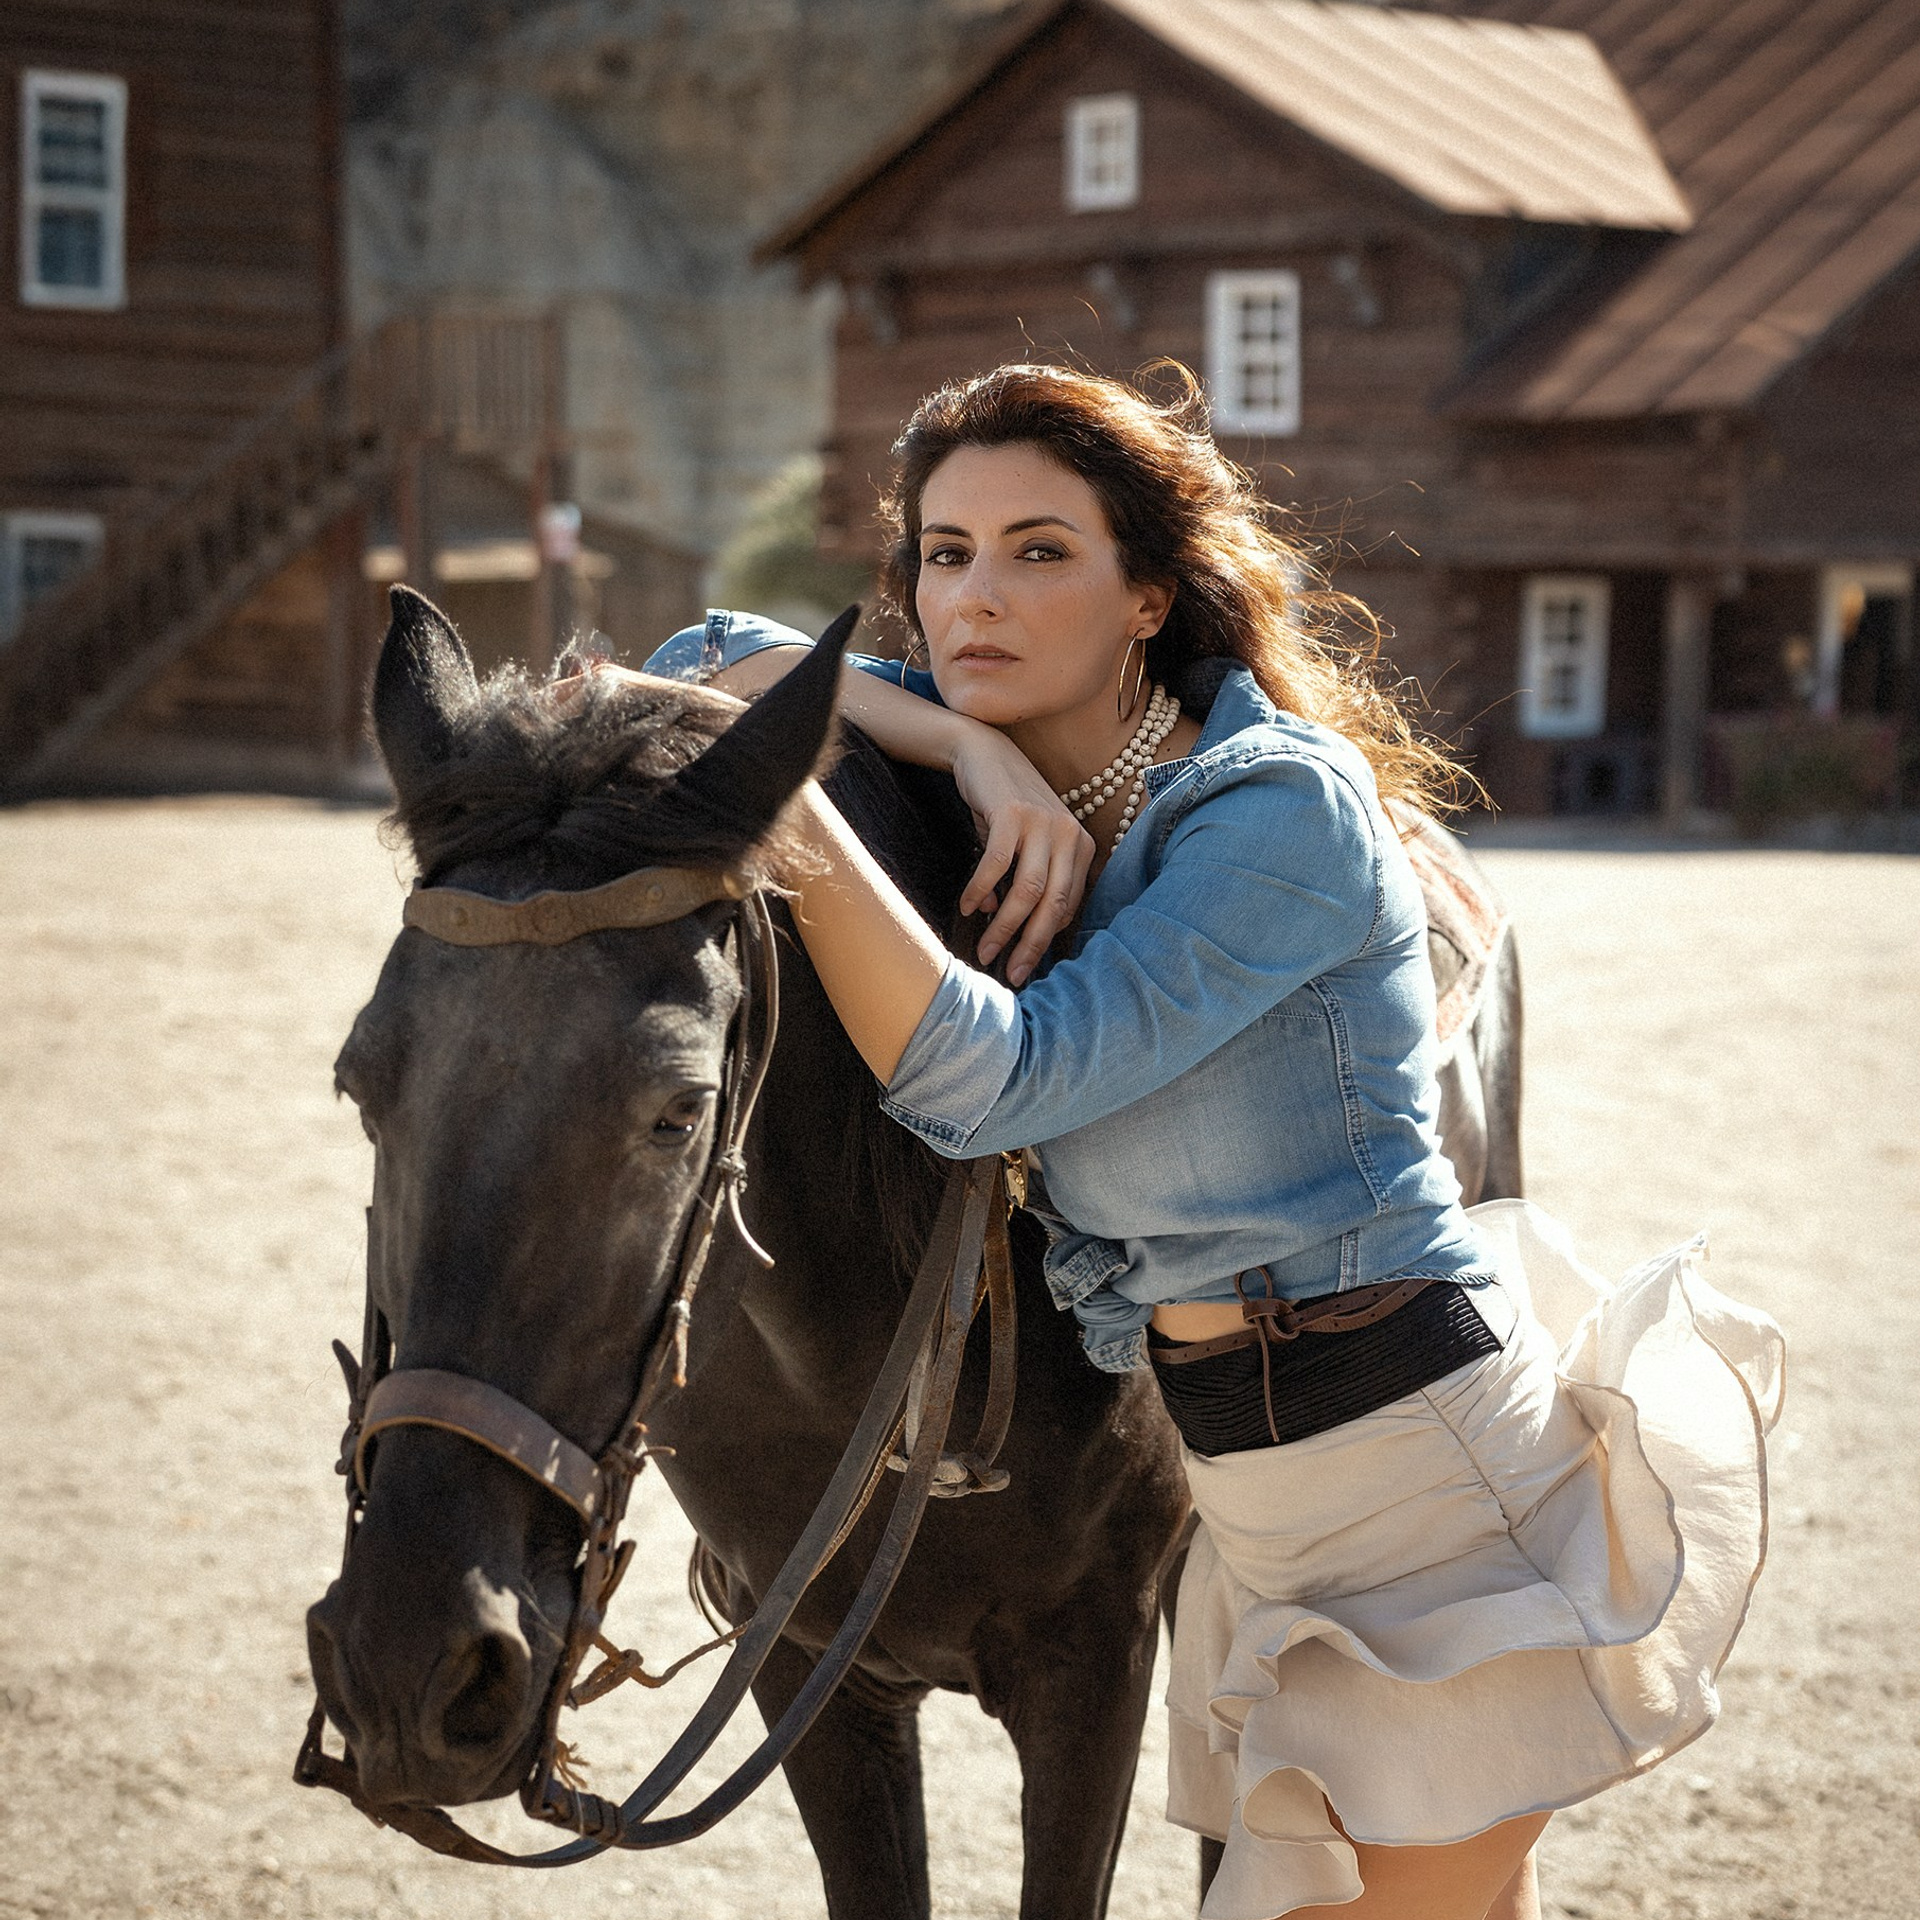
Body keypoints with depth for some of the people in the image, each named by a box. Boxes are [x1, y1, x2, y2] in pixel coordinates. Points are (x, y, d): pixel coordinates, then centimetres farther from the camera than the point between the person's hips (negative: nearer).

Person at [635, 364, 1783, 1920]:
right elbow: (705, 661, 4)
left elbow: (994, 1078, -26)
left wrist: (781, 795, -30)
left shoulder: (1285, 803, -18)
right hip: (1254, 1501, 8)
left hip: (1442, 1492, -8)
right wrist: (956, 742, -11)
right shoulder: (1025, 774, 4)